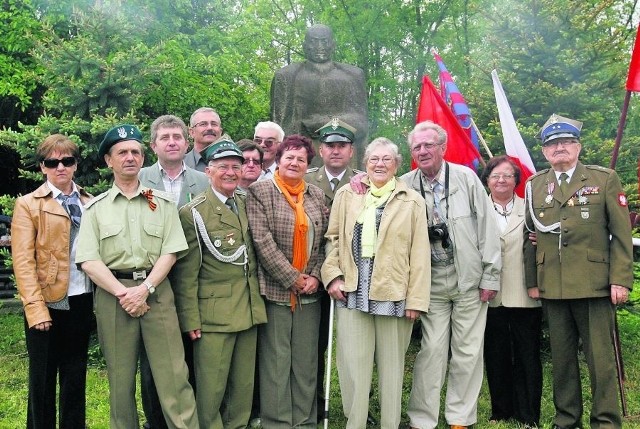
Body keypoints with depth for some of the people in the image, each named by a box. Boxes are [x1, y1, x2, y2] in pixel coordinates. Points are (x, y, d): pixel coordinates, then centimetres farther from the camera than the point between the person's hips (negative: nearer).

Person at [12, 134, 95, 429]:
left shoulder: (90, 203, 11)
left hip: (80, 302, 4)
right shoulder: (28, 205, -1)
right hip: (47, 304, -3)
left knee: (75, 379, 12)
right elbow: (22, 261, -7)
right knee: (43, 380, 7)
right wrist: (36, 309, -15)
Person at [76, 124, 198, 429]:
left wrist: (144, 289, -12)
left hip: (157, 292, 0)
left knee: (173, 375, -5)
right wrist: (123, 293, -11)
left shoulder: (162, 202, 8)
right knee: (120, 378, 8)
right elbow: (88, 261, -1)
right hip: (112, 294, 1)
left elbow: (170, 252, 1)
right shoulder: (96, 208, 7)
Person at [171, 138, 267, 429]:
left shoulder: (247, 205, 12)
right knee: (211, 389, 0)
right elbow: (186, 273, -8)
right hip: (214, 314, -6)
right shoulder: (193, 213, -6)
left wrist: (257, 302, 13)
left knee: (243, 386, 14)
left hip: (249, 311, 6)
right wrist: (190, 320, -10)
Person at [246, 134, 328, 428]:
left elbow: (325, 242, 10)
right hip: (275, 290, -4)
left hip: (309, 293, 4)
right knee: (275, 361, 2)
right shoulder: (259, 191, -2)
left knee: (306, 362, 9)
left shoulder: (317, 195, 12)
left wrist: (316, 276, -5)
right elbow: (262, 241, -11)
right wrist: (293, 279, -12)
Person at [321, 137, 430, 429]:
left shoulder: (412, 200, 4)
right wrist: (333, 275, -1)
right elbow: (333, 238, 12)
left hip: (394, 294, -1)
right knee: (354, 366, 3)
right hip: (353, 293, 1)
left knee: (392, 366, 8)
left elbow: (419, 253, 1)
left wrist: (416, 299, -4)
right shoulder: (347, 195, 10)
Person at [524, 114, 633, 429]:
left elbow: (621, 234, -1)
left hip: (594, 285, -3)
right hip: (551, 288, 3)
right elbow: (530, 237, 10)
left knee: (600, 358, 1)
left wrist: (620, 280, -8)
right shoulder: (534, 186, 10)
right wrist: (532, 281, 5)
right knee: (561, 357, 11)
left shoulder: (605, 179, 3)